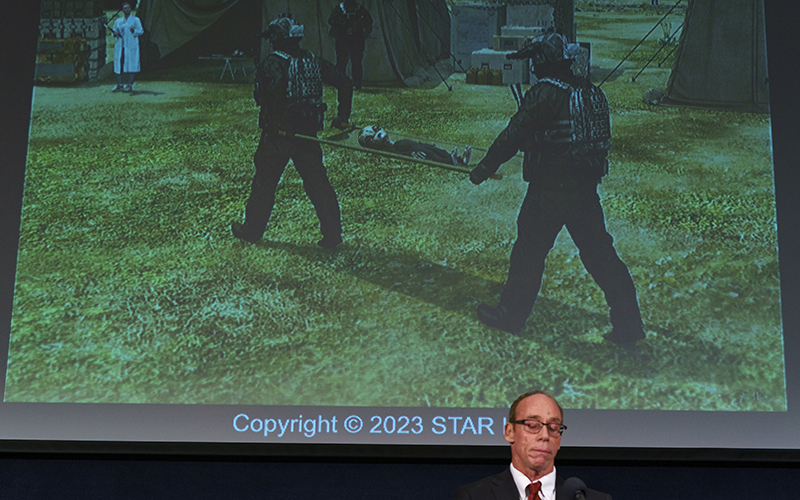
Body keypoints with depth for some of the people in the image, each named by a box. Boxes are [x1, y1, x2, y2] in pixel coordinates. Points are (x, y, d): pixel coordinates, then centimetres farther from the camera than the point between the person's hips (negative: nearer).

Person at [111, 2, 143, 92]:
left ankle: (130, 85, -8)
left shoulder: (135, 20, 7)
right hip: (120, 46, 4)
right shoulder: (117, 21, 18)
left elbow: (141, 31, 1)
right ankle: (119, 85, 5)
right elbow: (114, 31, 22)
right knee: (119, 65, 0)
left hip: (131, 46, -4)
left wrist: (134, 31, -19)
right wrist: (115, 34, -1)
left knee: (131, 65, -9)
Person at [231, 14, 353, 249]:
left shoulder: (273, 63, -9)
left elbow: (276, 87, -28)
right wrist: (342, 117, 11)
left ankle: (252, 229, 23)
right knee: (317, 182, 7)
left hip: (278, 133, -4)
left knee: (265, 181, 11)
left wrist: (272, 118, -14)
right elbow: (345, 84, 7)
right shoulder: (313, 62, 7)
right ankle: (332, 233, 4)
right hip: (308, 133, 4)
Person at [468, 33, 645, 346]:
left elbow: (513, 136, -11)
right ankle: (628, 324, 11)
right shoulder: (591, 92, 8)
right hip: (586, 188, 7)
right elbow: (600, 139, 15)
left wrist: (483, 169, -1)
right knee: (600, 254, 10)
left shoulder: (545, 93, -14)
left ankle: (511, 315, 22)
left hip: (551, 190, -7)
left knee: (529, 252, 9)